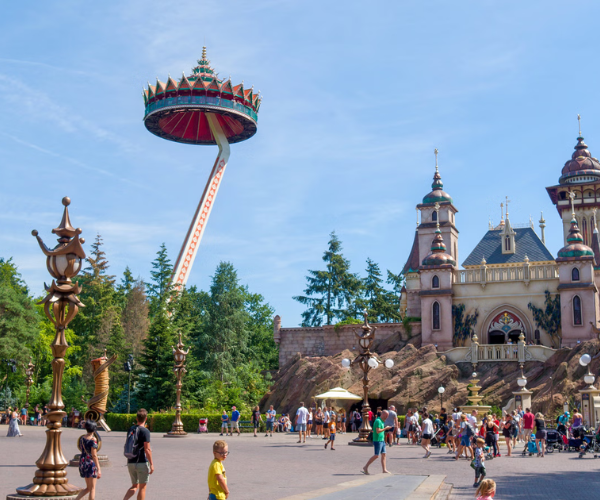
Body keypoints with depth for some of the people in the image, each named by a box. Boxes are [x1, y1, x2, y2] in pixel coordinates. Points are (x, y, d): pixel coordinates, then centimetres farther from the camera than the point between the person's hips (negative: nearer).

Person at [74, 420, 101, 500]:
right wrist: (98, 469, -16)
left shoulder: (82, 438, 5)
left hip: (83, 462, 7)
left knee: (88, 488, 19)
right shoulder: (93, 440, -16)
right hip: (91, 463, -7)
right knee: (92, 488, 4)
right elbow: (94, 455, -18)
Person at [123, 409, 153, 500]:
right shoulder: (145, 431, -14)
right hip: (142, 462, -6)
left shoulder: (130, 430, 7)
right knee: (142, 487, 6)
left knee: (134, 486, 16)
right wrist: (151, 464, -12)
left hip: (131, 462, 6)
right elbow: (147, 449, -16)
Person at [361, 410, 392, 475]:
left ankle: (384, 470, 7)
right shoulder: (378, 421, -15)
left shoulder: (382, 421, 16)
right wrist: (385, 428, -17)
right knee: (376, 455, -8)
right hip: (377, 440, -10)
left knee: (383, 454, 6)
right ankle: (365, 467, -1)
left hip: (382, 440, 10)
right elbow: (378, 431, -23)